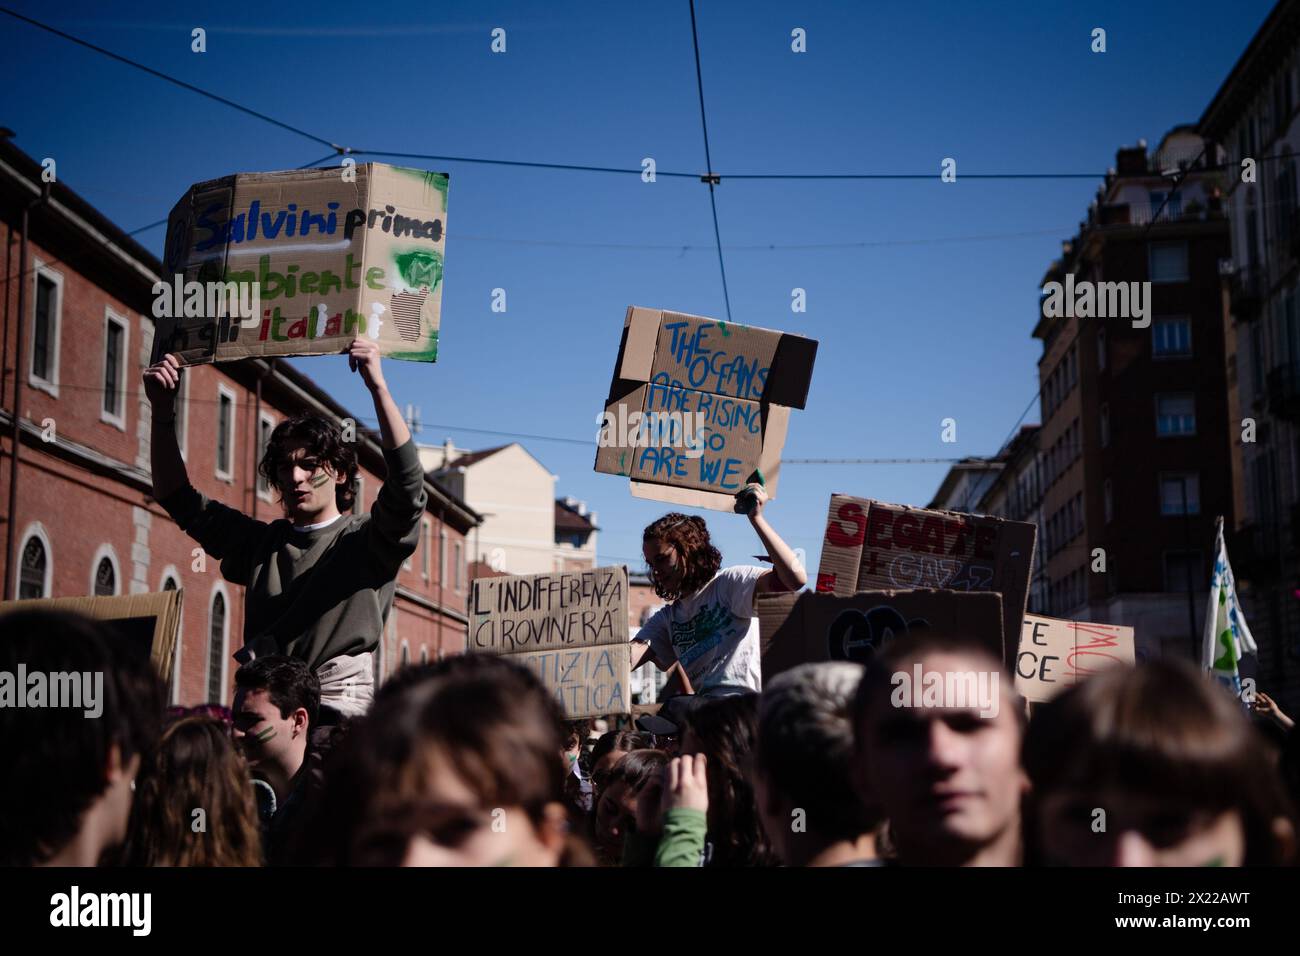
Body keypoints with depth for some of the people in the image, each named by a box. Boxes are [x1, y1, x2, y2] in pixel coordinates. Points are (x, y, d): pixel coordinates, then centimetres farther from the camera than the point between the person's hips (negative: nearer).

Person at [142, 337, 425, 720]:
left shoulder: (365, 539, 9)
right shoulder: (262, 542, 23)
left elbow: (407, 485, -9)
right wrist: (163, 412, 13)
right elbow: (178, 499, 25)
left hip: (337, 707, -4)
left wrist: (378, 386, -18)